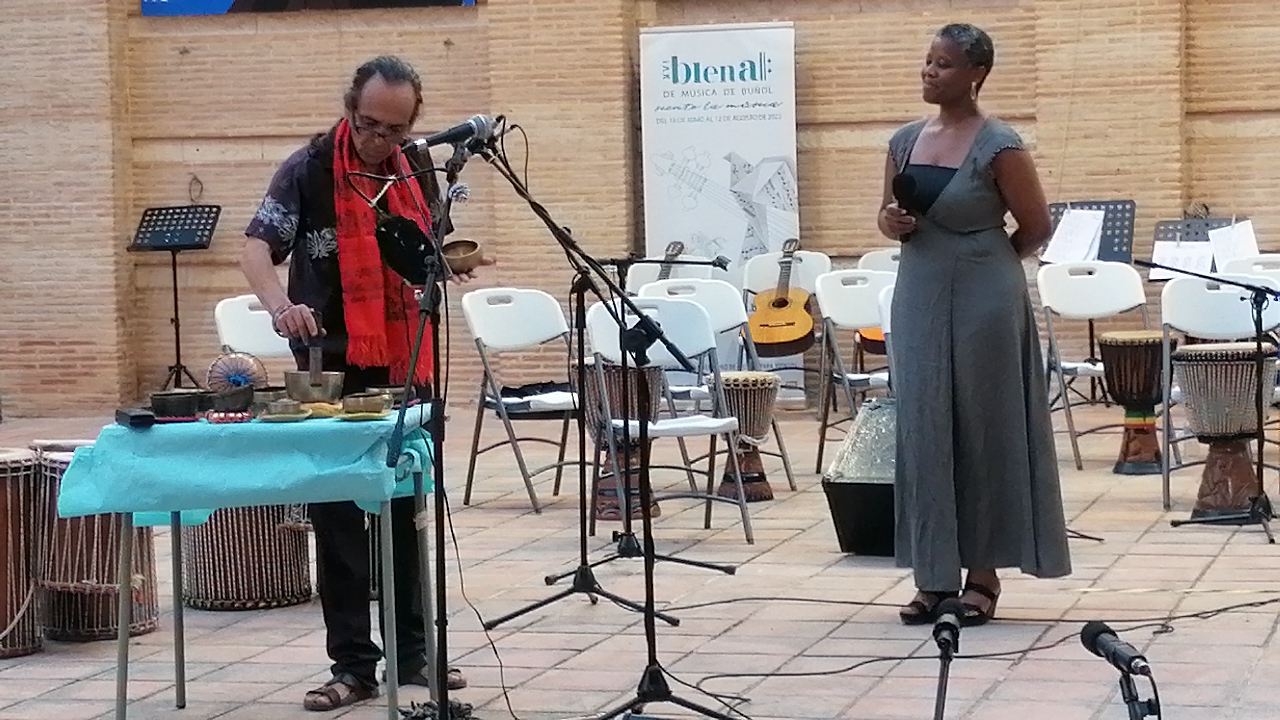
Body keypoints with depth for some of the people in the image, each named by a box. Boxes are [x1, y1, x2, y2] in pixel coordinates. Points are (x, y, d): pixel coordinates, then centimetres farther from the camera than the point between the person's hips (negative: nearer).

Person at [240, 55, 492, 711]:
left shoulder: (418, 168, 6)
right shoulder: (309, 169, -9)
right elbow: (257, 247, -16)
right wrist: (280, 304, -36)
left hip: (406, 365, 5)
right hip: (334, 367, -4)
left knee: (407, 514, 11)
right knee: (339, 520, 0)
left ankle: (411, 652, 20)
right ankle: (353, 665, 6)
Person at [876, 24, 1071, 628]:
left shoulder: (999, 146, -10)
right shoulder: (905, 141, 8)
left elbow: (1037, 226, -4)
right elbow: (887, 213, 18)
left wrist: (986, 260, 8)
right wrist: (891, 223, -4)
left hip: (984, 299, -5)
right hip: (919, 297, 6)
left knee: (985, 429, 2)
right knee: (924, 429, 4)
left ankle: (983, 575, 10)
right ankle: (935, 575, 11)